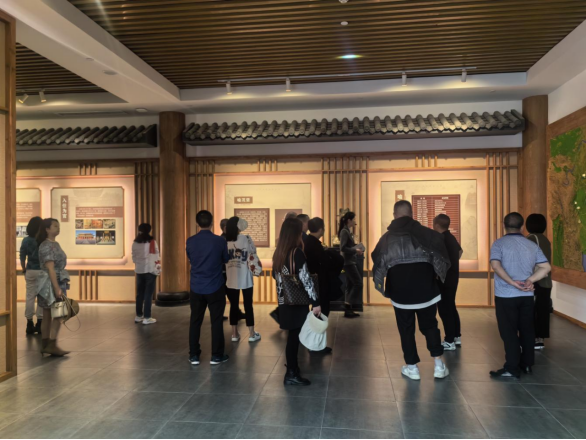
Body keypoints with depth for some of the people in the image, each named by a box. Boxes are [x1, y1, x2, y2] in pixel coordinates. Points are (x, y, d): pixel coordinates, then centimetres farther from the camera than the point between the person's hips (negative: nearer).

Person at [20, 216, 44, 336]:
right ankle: (39, 323, 8)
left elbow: (22, 258, 2)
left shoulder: (26, 240, 1)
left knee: (30, 297, 9)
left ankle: (30, 324, 13)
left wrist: (24, 270, 13)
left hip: (30, 271, 3)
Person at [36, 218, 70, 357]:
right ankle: (52, 345, -6)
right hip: (50, 284, -9)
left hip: (57, 283, 9)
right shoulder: (47, 246, -15)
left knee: (48, 315, 11)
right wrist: (57, 288, -24)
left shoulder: (55, 244, 15)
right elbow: (50, 269, -21)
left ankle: (46, 345, 16)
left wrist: (60, 286, 22)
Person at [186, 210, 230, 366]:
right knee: (216, 322, 6)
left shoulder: (190, 241, -4)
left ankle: (194, 355, 18)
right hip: (215, 287, -2)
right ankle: (217, 356, 13)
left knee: (195, 321, 12)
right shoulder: (220, 241, -11)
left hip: (196, 287, 3)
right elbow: (226, 260, 5)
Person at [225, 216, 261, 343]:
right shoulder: (246, 239, -8)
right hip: (245, 278, -2)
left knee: (234, 305, 10)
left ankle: (234, 334, 16)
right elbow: (253, 255, -4)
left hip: (231, 278, 2)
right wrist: (257, 268, 9)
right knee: (248, 305, 7)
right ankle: (251, 334, 13)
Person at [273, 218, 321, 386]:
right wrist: (316, 303, -18)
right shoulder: (297, 253, -18)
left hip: (284, 301, 7)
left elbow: (275, 275, 15)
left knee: (292, 335, 20)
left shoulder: (278, 253, 4)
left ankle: (292, 367, 33)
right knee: (294, 336, 3)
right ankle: (291, 374, 14)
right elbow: (305, 280, -20)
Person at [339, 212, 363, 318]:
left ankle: (349, 310, 14)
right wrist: (355, 251, -16)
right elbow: (343, 248, -22)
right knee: (358, 283, -8)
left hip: (350, 261, 9)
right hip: (348, 262, -9)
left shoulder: (348, 231, 14)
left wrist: (357, 249, 3)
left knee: (350, 285, 10)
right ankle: (347, 306, -4)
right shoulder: (344, 231, -15)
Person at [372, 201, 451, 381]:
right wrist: (434, 276, 14)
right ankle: (439, 365, 13)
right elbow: (441, 259, -2)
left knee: (406, 329, 11)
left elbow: (378, 263, 2)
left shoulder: (387, 238, 1)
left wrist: (384, 286, 14)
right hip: (426, 287, 1)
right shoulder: (426, 233, -1)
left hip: (400, 290, 0)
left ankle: (412, 368, 15)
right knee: (430, 325, 16)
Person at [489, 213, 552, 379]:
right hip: (527, 296, 4)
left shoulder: (499, 244, -6)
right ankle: (527, 364, 26)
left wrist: (513, 282, -18)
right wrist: (530, 280, -7)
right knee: (527, 330, 15)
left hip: (505, 296, -4)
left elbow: (496, 265, -21)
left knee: (509, 332, 1)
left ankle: (512, 368, 4)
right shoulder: (532, 245, 7)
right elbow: (546, 267, 0)